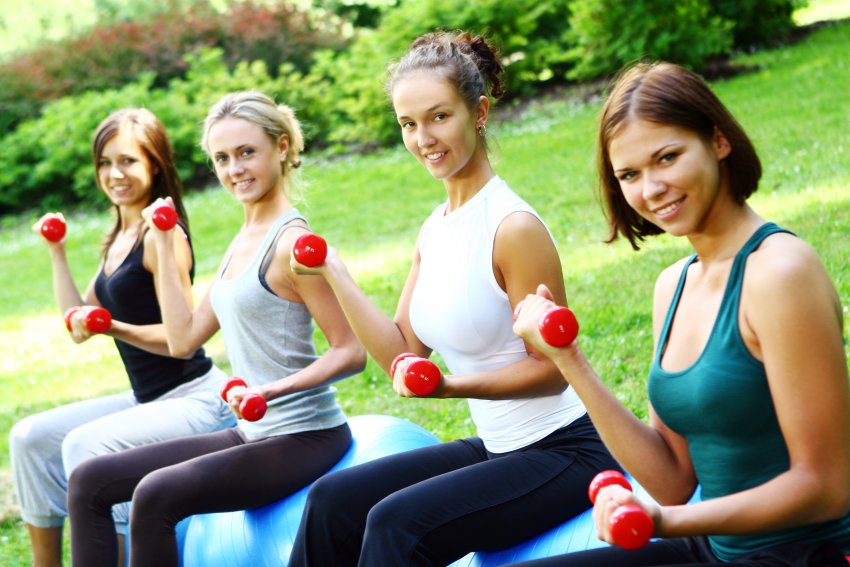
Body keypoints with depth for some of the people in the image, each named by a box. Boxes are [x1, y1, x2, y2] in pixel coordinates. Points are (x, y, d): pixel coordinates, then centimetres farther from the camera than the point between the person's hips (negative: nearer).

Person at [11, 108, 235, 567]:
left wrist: (113, 327, -29)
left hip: (195, 399, -10)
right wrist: (56, 253, 9)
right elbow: (78, 326, 11)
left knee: (86, 443, -28)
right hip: (147, 399, 10)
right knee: (30, 437, 5)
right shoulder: (118, 240, 13)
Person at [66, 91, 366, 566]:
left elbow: (352, 352, -16)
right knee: (90, 481, 4)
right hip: (254, 433, 9)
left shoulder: (290, 242, -15)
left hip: (304, 437, -9)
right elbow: (183, 339, 11)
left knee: (157, 494, -28)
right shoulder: (243, 243, 13)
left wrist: (273, 390, -27)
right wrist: (165, 246, 11)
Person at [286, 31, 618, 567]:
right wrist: (334, 274, -1)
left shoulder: (513, 226, -19)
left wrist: (451, 386, -28)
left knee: (397, 520, -23)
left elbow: (551, 369, -15)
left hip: (565, 452, -8)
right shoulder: (436, 230, 6)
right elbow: (403, 353, 5)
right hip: (497, 446, 9)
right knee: (332, 499, 5)